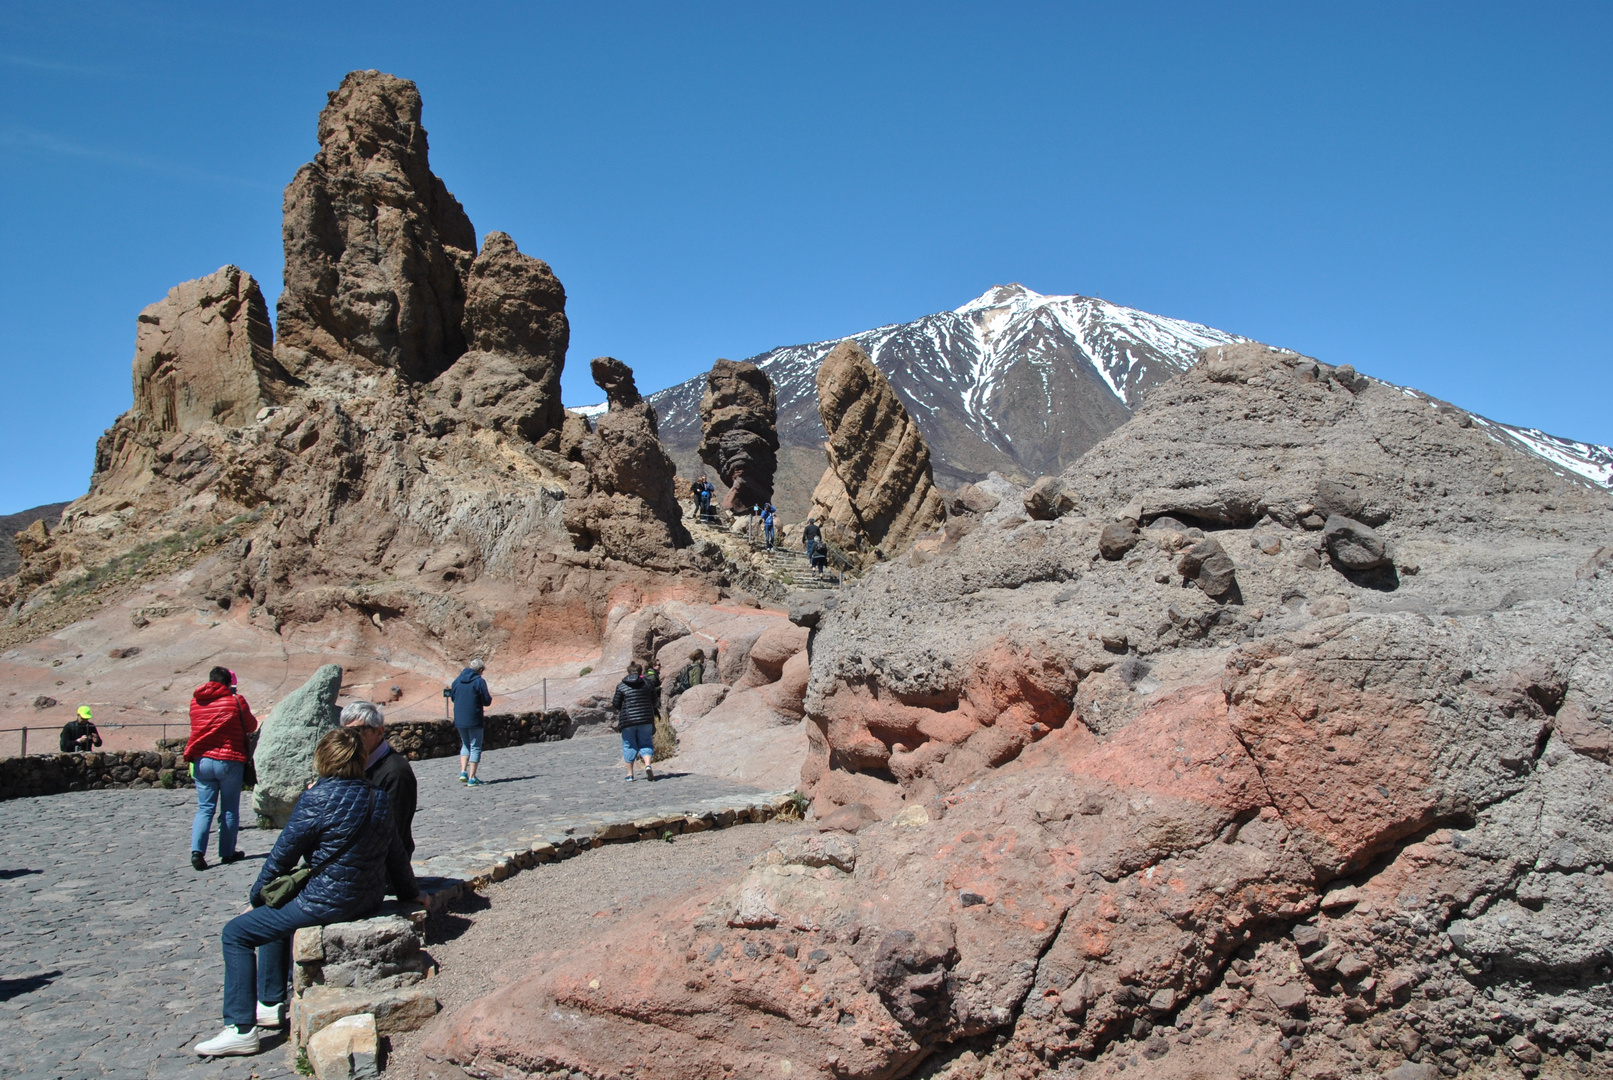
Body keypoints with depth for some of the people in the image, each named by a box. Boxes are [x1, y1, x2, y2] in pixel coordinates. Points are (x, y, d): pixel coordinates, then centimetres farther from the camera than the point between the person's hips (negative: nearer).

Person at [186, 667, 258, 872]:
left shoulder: (195, 701, 6)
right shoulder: (236, 700, -6)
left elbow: (197, 726, 19)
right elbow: (251, 726, 5)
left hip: (201, 760, 3)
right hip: (229, 761, -3)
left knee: (204, 808, 6)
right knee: (230, 809, 7)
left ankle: (197, 850, -10)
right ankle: (227, 852, 12)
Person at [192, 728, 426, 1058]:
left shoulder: (317, 799, -17)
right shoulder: (379, 798, 3)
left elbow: (282, 856, -9)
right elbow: (396, 852, 14)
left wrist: (256, 898, 6)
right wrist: (410, 892, 29)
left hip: (326, 903, -8)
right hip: (369, 903, 8)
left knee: (236, 933, 6)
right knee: (272, 915, 29)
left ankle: (241, 1029, 4)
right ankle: (273, 1004, 34)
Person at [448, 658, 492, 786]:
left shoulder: (457, 680, 7)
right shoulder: (479, 681, -10)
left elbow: (452, 696, 17)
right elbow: (487, 701, -11)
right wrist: (489, 697, 10)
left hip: (459, 720, 5)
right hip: (474, 720, -5)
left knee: (465, 745, 22)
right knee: (475, 747, 4)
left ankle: (463, 772, 6)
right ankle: (472, 778, 3)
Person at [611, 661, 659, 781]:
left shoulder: (621, 686, -2)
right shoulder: (647, 683, 3)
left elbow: (616, 704, -1)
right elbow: (654, 700, 10)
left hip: (628, 721, -1)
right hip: (646, 720, 1)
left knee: (629, 746, 10)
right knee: (645, 744, 8)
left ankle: (630, 773, 13)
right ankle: (648, 765, -18)